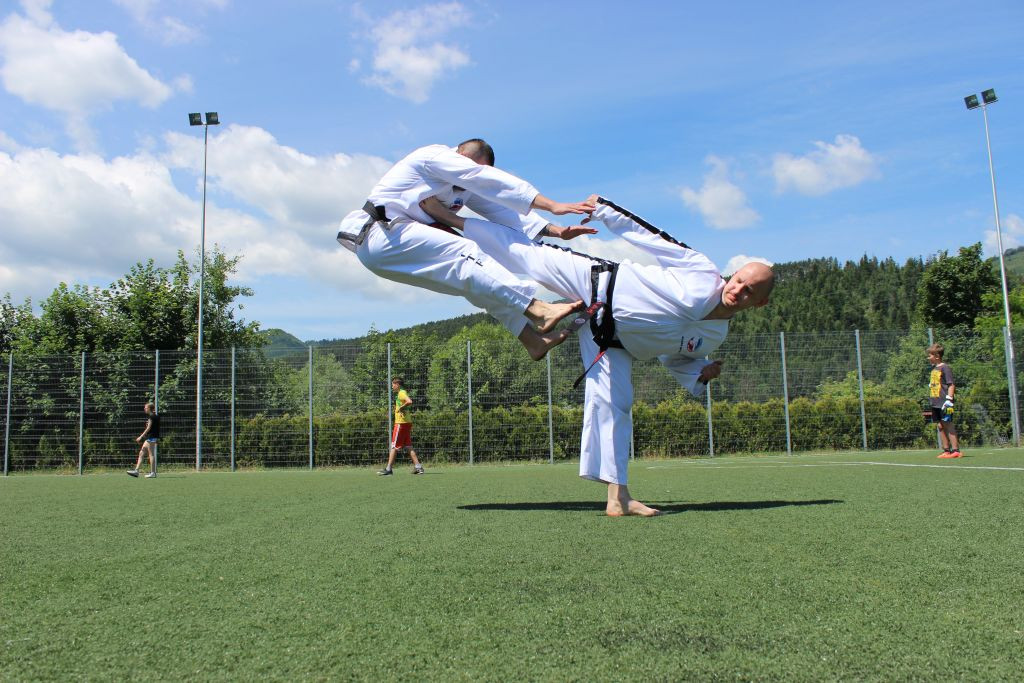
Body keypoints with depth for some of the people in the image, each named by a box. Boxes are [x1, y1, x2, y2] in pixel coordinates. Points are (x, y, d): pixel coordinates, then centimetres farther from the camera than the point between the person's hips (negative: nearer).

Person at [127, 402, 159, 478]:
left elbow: (148, 428, -16)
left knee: (151, 454, -6)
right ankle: (136, 470, 12)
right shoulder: (155, 416, 15)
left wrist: (141, 436, -15)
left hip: (151, 437, -10)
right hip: (149, 438, 10)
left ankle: (153, 472, -3)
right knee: (141, 453, 10)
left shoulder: (151, 416, -12)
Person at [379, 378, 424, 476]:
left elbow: (409, 402, -29)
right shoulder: (401, 393, 17)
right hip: (406, 423, 10)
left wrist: (400, 408, -18)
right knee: (408, 447, 8)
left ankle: (388, 469, 0)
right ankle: (418, 467, 5)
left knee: (394, 446, -4)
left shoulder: (401, 393, -12)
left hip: (401, 423, -10)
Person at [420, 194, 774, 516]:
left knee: (614, 404, -5)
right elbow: (652, 237, -11)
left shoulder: (715, 336, 2)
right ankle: (449, 218, 1)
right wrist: (605, 208, -12)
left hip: (612, 340, 4)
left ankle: (618, 496, 1)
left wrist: (700, 375, -4)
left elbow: (674, 357, 16)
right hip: (599, 285, -3)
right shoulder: (702, 271, -15)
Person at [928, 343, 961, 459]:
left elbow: (951, 385, -12)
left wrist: (949, 400, -19)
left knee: (948, 425, -7)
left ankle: (956, 450, -5)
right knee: (940, 426, 9)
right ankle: (946, 450, 14)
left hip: (944, 403, -8)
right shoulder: (933, 368, 17)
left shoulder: (945, 368, -8)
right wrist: (930, 399, 22)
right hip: (935, 403, 8)